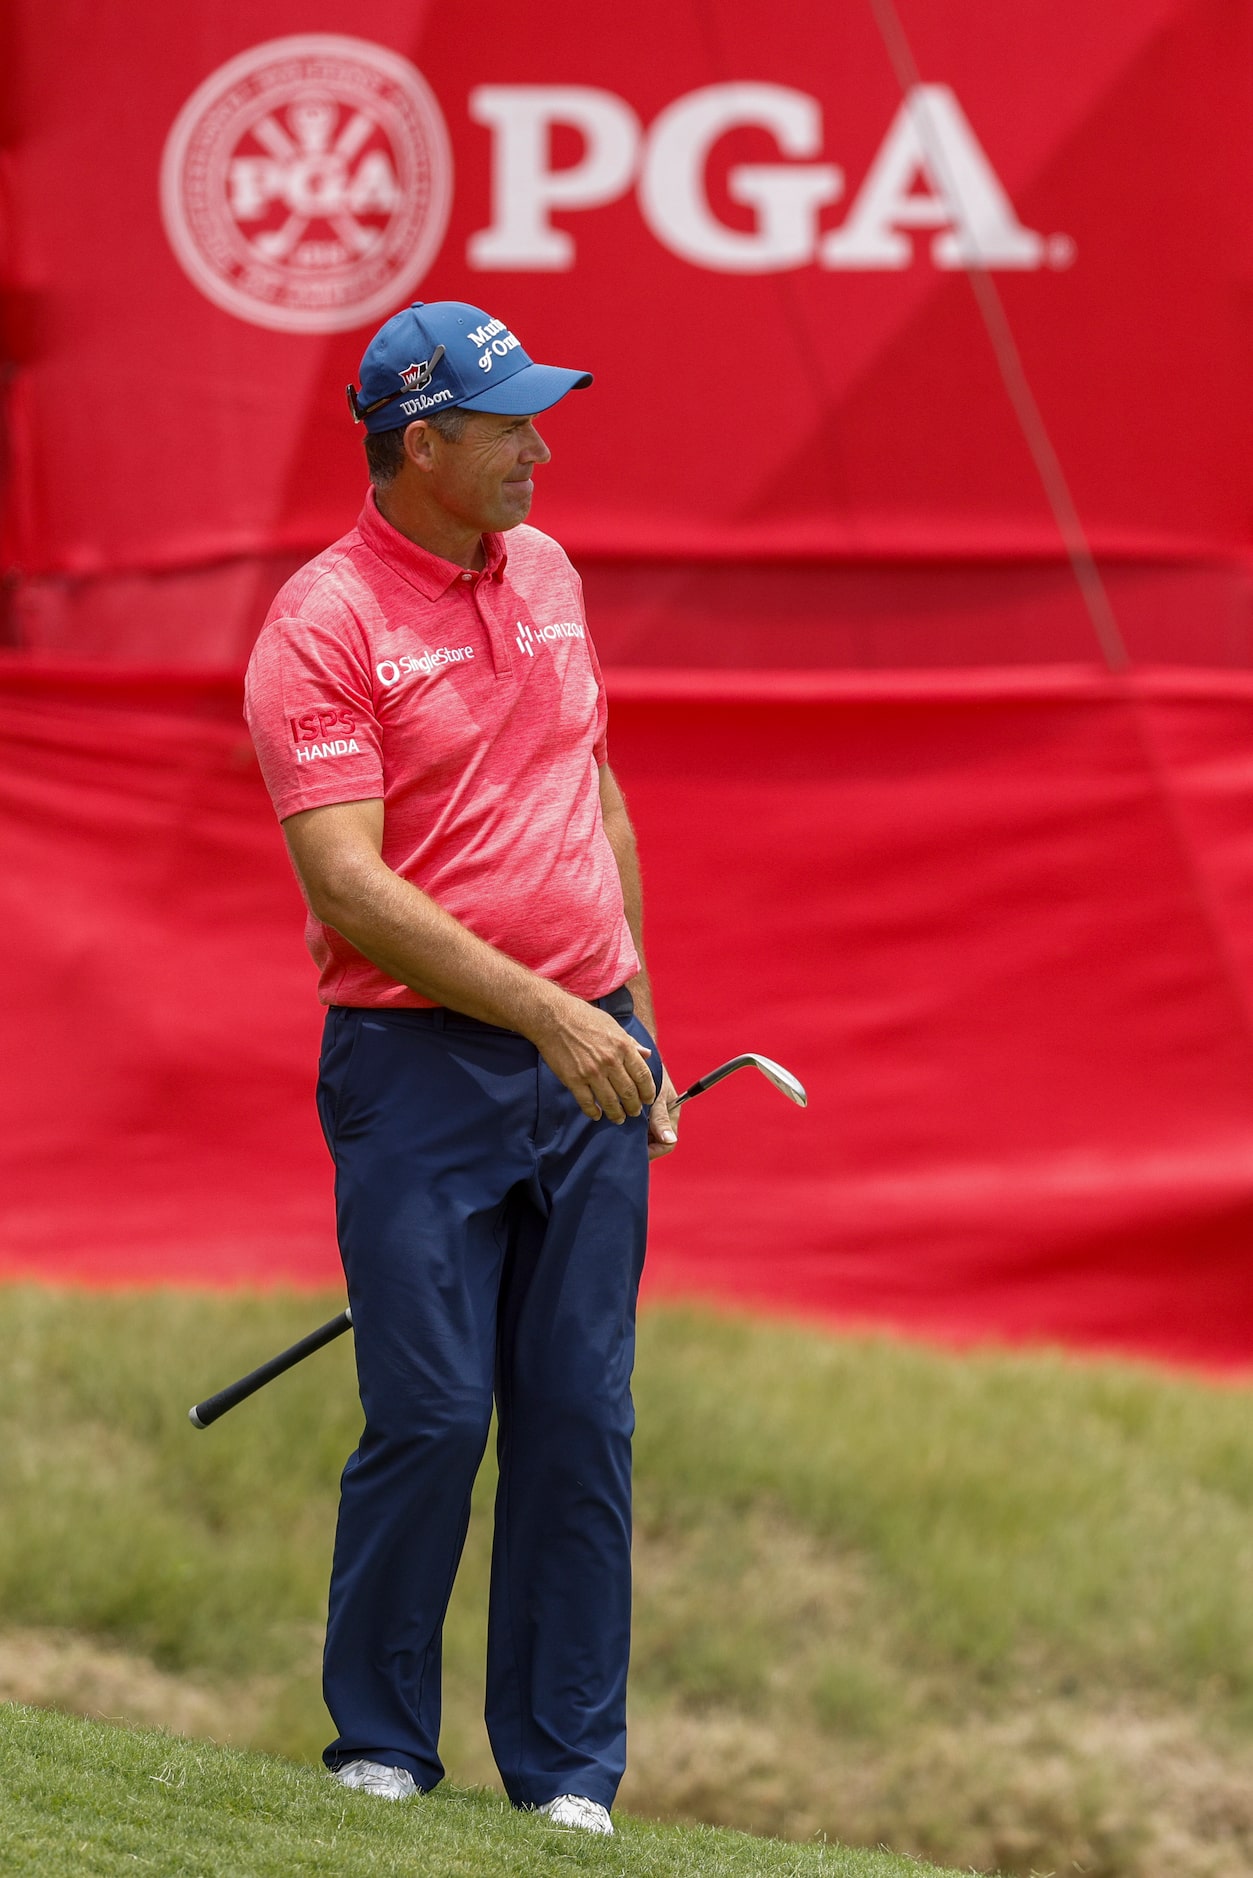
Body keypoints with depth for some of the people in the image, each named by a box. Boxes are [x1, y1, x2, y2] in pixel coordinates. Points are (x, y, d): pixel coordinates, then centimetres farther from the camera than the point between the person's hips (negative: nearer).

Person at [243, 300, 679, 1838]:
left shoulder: (546, 573, 13)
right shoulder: (323, 625, -9)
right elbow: (348, 884, -16)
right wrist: (542, 1012, -20)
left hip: (587, 1061, 6)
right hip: (423, 1065, -6)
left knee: (582, 1416, 3)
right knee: (432, 1414, -8)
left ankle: (569, 1772, 10)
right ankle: (379, 1754, 8)